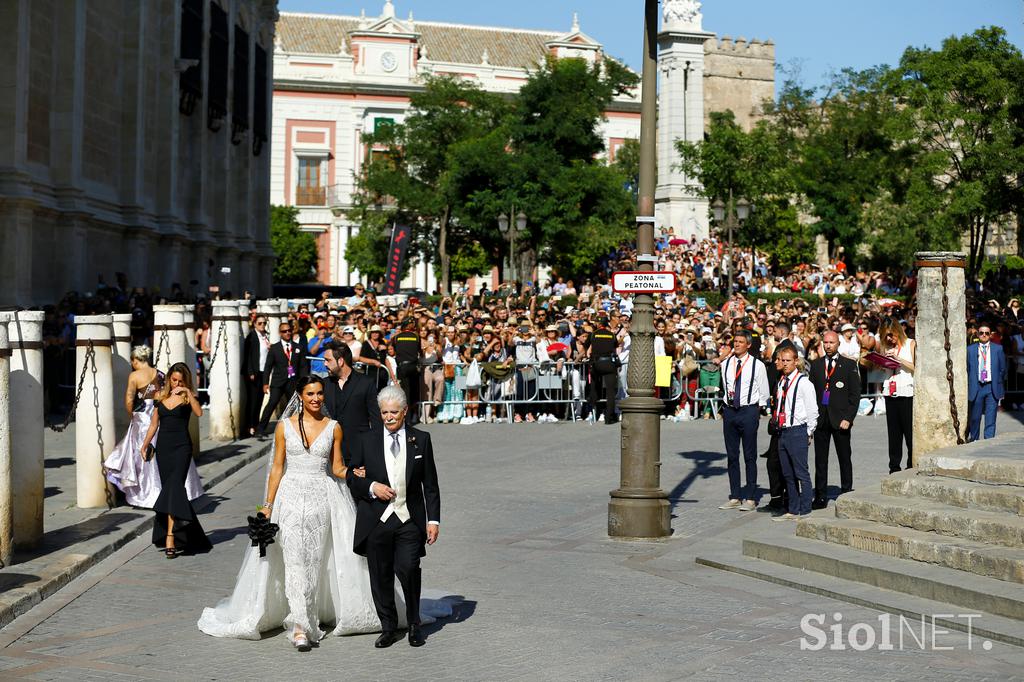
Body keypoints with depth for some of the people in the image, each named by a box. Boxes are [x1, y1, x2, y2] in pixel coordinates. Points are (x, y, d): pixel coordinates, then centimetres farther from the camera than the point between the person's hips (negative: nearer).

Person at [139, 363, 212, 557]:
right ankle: (181, 538, 16)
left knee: (174, 487, -17)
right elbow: (154, 424, 17)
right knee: (168, 488, 7)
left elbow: (199, 413, -19)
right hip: (164, 447, 5)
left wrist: (188, 393, -23)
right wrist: (144, 445, 14)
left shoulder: (187, 396, 0)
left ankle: (170, 538, -24)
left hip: (181, 447, -5)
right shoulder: (161, 396, 12)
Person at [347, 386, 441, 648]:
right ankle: (388, 628, 21)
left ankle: (414, 624, 3)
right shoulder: (368, 441, 7)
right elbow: (351, 476, 11)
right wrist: (371, 487, -8)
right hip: (376, 520, 2)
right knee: (381, 576, 6)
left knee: (408, 568, -17)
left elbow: (430, 485, 7)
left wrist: (433, 519, 2)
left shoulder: (421, 439, 6)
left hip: (409, 520, -2)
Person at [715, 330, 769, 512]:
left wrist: (756, 409, 2)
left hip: (749, 410, -4)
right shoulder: (726, 363, 7)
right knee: (732, 455, 8)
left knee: (750, 456, -1)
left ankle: (750, 498, 4)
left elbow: (764, 393, 2)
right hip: (729, 410, 4)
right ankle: (734, 497, 15)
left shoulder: (757, 365, -4)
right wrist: (729, 402, 14)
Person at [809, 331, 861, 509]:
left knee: (844, 458, 5)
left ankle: (846, 493, 14)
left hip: (840, 418, -3)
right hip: (820, 419, 3)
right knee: (820, 459, 4)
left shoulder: (849, 365, 2)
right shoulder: (816, 365, 11)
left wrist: (848, 418, -10)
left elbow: (855, 394, -1)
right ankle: (820, 497, 8)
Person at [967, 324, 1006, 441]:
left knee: (990, 419, -2)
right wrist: (969, 386, 0)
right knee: (974, 418, 6)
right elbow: (966, 370, 6)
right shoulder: (970, 349, 5)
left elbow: (1003, 369, 10)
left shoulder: (998, 349, 7)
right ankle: (973, 441, 22)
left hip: (992, 388, 0)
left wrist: (999, 385, 6)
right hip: (976, 387, 0)